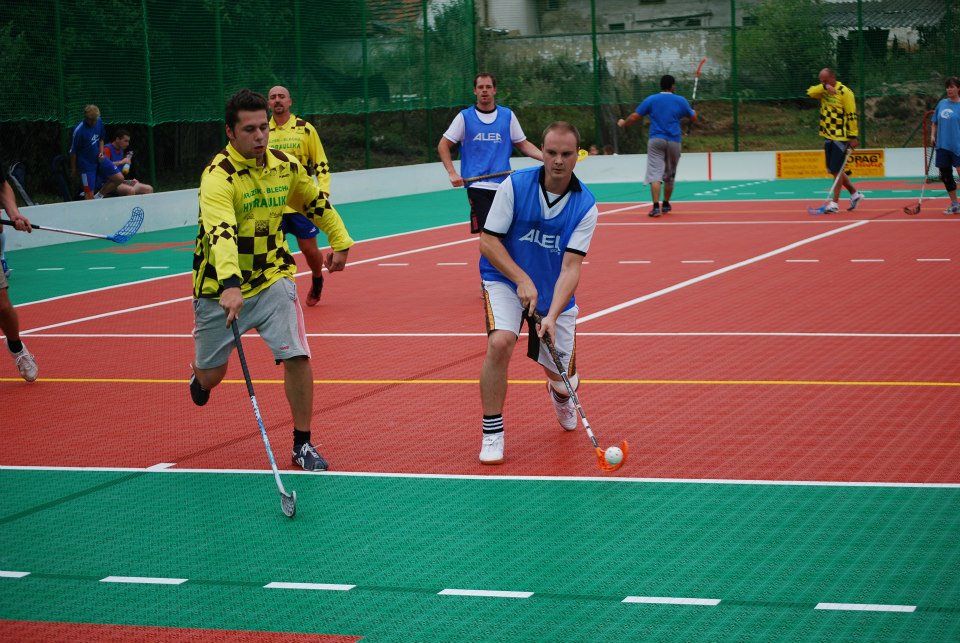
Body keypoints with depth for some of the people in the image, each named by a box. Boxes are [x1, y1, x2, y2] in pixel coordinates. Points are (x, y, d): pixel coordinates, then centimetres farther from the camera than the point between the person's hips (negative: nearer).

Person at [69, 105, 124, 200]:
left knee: (119, 178, 2)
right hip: (86, 163, -6)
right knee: (89, 193, -5)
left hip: (99, 159, 6)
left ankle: (98, 196, 16)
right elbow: (73, 151, -12)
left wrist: (101, 152, -5)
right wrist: (73, 168, -2)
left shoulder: (99, 122, -6)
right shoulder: (79, 131, -24)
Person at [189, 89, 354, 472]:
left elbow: (316, 203, 19)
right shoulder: (218, 177, -22)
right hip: (221, 287, -3)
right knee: (211, 376, 8)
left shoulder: (285, 167, -3)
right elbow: (221, 234, -39)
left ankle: (302, 446, 1)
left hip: (272, 279, 3)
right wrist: (230, 285, -53)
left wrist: (340, 242, 24)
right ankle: (200, 373, 49)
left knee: (297, 357, -15)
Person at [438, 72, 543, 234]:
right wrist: (452, 173, -6)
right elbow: (443, 146, 6)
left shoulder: (508, 116, 8)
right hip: (477, 185, -3)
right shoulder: (465, 117, 3)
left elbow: (523, 144, 14)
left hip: (503, 184, 3)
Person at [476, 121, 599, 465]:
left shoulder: (585, 206, -14)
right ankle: (492, 433, -14)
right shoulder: (514, 185, -16)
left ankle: (558, 393, 46)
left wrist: (552, 315, -32)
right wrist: (523, 280, -25)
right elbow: (488, 241, -13)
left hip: (555, 295, 2)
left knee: (564, 382, 3)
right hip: (505, 282, -2)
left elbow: (571, 267, -19)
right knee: (500, 342, -31)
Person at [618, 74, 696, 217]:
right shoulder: (681, 101, 5)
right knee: (669, 175, 18)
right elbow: (693, 117, 17)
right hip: (674, 142, 2)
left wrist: (623, 123, 22)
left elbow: (634, 117, 2)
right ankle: (666, 204, 30)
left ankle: (656, 206, -23)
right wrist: (693, 111, 41)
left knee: (655, 174, -10)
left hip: (656, 140, -2)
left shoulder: (651, 100, 3)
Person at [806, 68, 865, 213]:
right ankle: (855, 194, 27)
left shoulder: (844, 92, -13)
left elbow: (852, 115, -14)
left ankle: (834, 203, -1)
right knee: (833, 170, 12)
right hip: (828, 136, 8)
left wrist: (854, 136, -16)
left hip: (841, 137, -8)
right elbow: (810, 92, -11)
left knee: (836, 170, -7)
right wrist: (824, 87, -25)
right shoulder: (822, 91, 7)